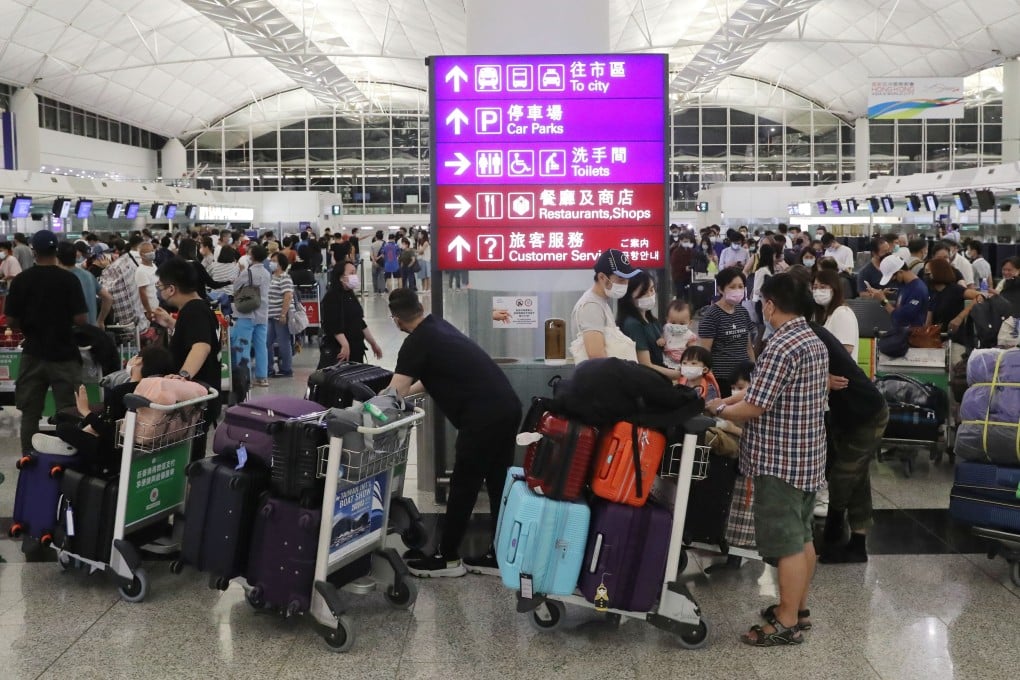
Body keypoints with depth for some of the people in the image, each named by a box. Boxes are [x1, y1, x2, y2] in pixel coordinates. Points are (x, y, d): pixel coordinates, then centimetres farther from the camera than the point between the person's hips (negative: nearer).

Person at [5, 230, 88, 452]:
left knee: (30, 414, 11)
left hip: (33, 354, 2)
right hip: (64, 355, -2)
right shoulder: (69, 279, -9)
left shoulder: (21, 280, -3)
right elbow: (81, 319, -12)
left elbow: (11, 321, 0)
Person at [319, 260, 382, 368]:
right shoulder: (332, 297, -12)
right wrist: (345, 345, -31)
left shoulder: (350, 296, 16)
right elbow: (333, 325, -22)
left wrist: (373, 343, 24)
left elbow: (359, 322, 23)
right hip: (336, 351, -9)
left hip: (355, 349, 9)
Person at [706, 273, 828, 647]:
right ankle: (798, 607, 29)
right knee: (802, 537, 17)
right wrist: (734, 399, 14)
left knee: (787, 544, -2)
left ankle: (787, 624, 6)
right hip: (808, 456, 10)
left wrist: (719, 409, -4)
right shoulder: (815, 341, 10)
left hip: (780, 461, -10)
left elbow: (754, 408, -22)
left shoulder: (782, 346, -22)